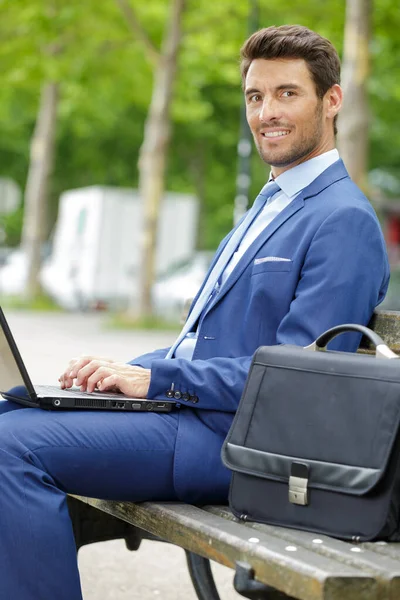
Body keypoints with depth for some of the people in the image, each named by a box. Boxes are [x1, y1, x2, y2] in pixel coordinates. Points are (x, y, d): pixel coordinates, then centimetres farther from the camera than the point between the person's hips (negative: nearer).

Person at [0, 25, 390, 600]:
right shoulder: (267, 207, 21)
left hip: (233, 440, -9)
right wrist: (124, 372, 5)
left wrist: (156, 378, -17)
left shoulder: (344, 219, -11)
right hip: (184, 402, 10)